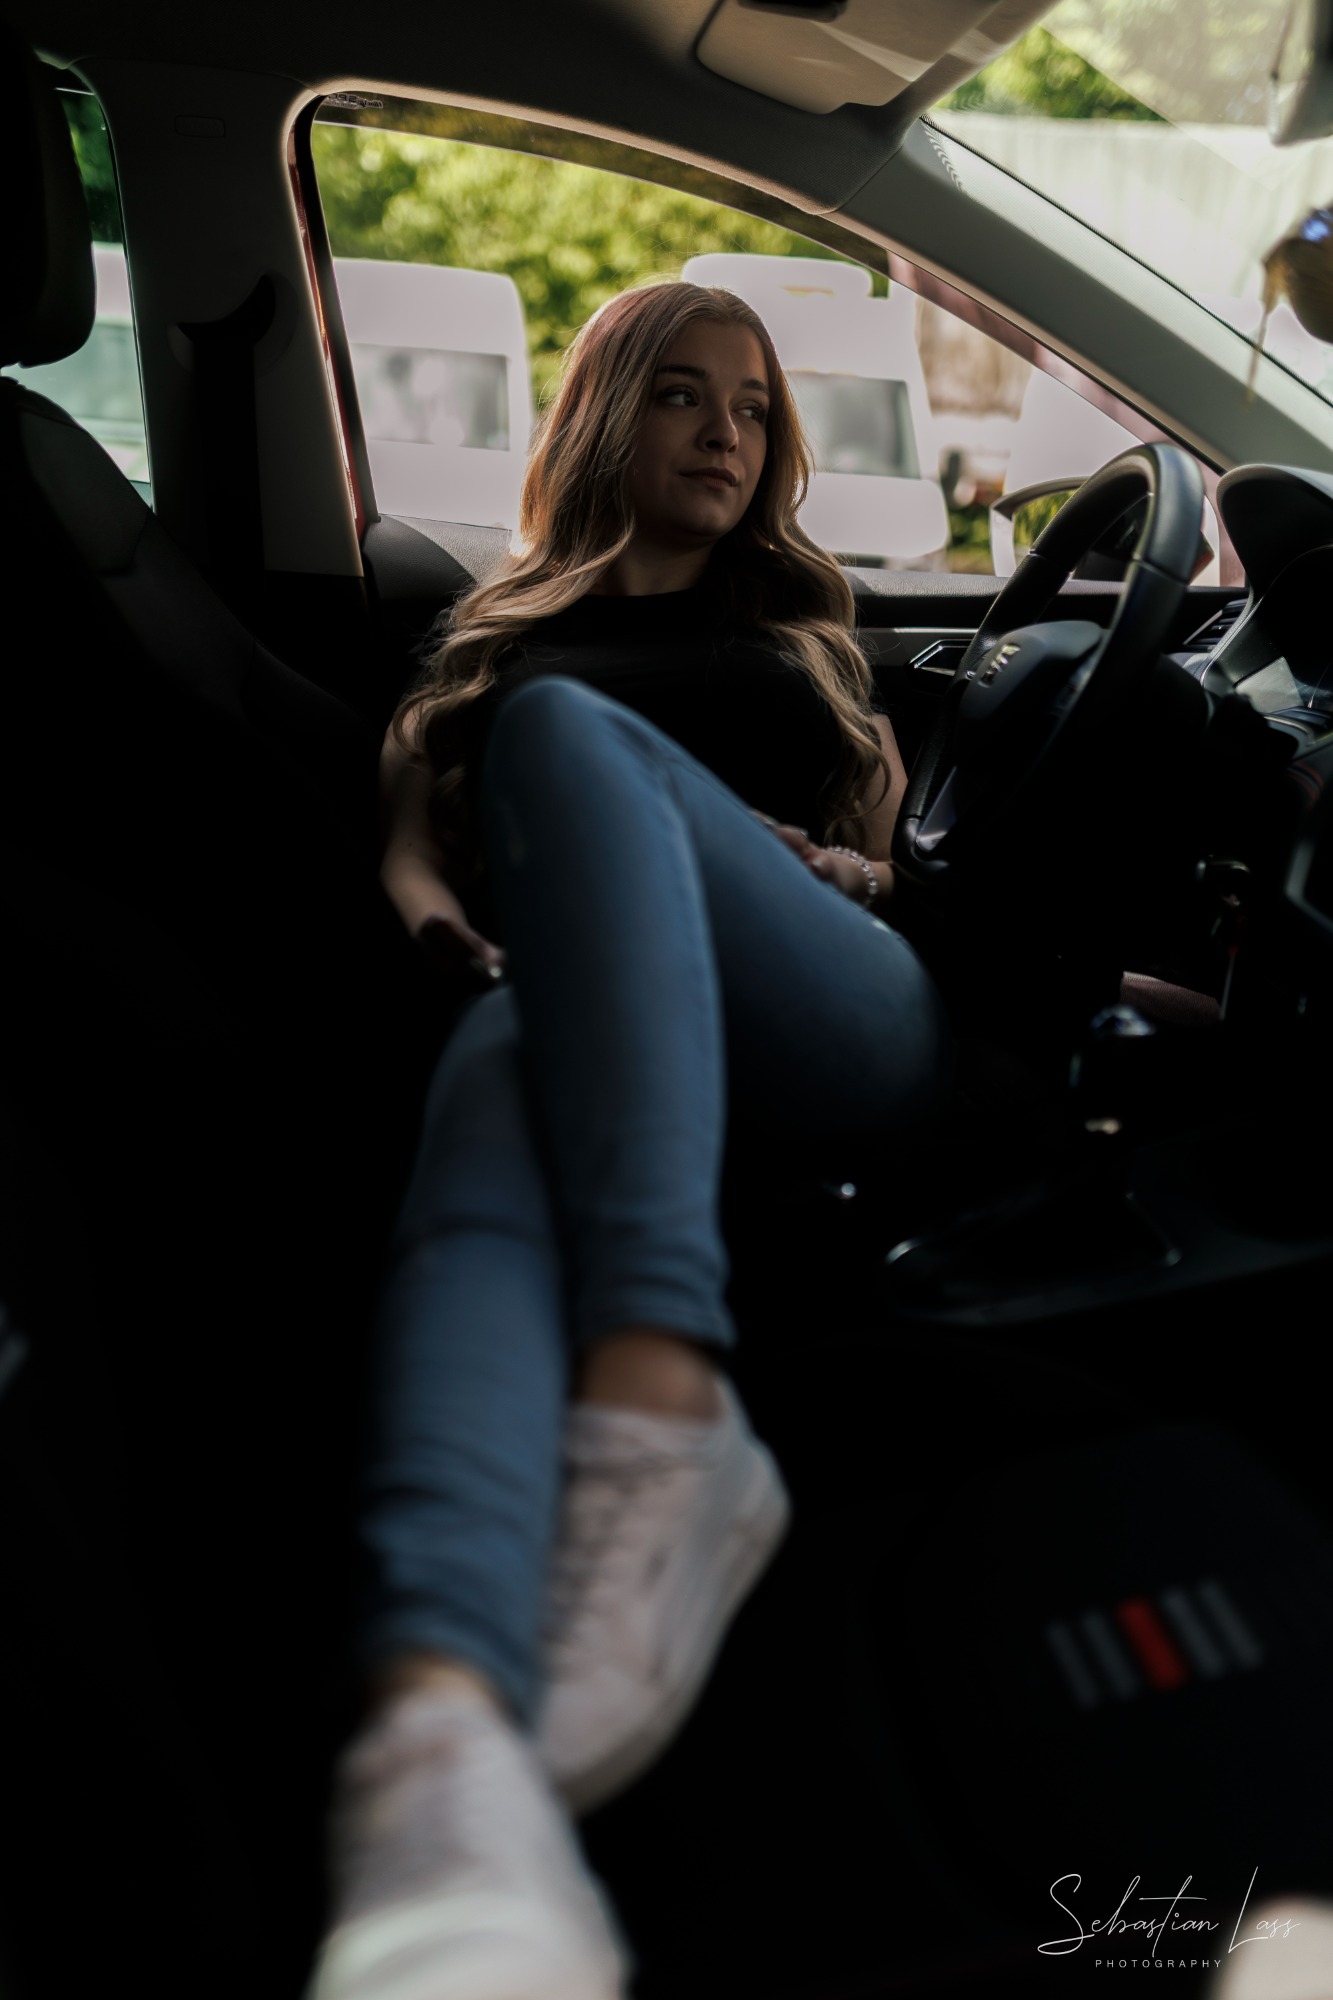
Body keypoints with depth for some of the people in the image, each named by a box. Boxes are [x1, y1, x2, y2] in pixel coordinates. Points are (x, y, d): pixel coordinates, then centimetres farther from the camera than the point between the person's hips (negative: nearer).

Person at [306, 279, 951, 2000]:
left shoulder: (802, 621, 36)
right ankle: (443, 1747, -64)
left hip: (842, 1030, 0)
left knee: (567, 727, -29)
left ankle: (662, 1406, -50)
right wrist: (433, 909, -2)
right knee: (496, 1086, -38)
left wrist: (836, 867, 5)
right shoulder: (507, 627, 32)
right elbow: (413, 834, 22)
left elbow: (882, 838, 29)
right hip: (568, 1016, 0)